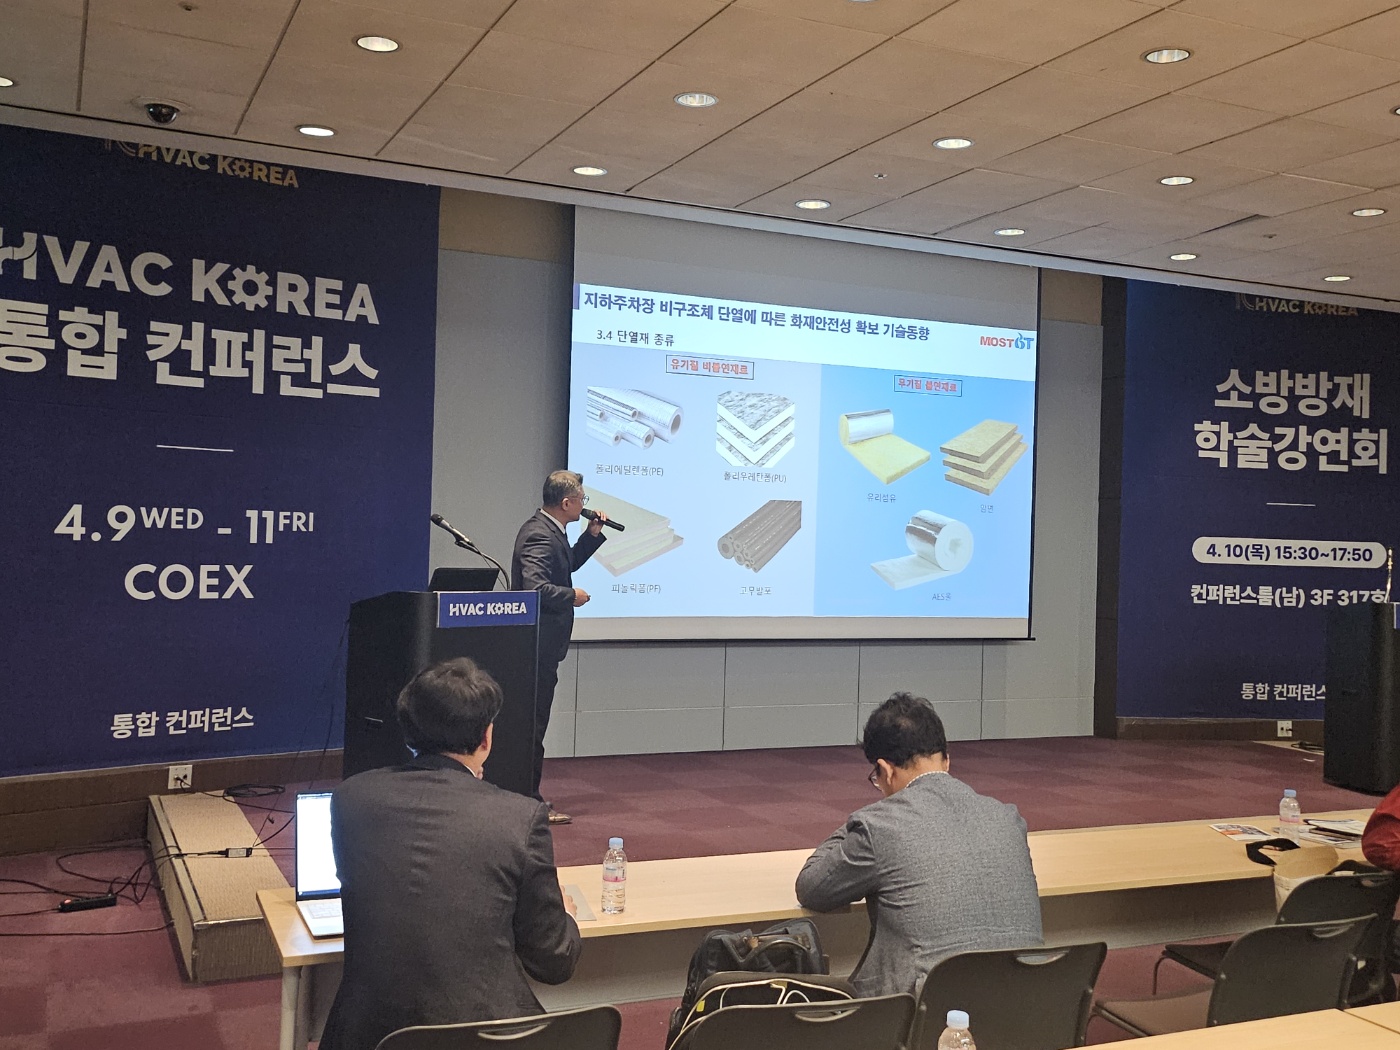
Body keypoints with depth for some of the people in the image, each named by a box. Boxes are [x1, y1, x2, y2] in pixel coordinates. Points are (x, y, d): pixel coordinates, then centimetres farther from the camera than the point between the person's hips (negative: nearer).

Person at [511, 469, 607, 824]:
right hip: (539, 645, -11)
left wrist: (592, 534, 14)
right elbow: (536, 588, -31)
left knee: (532, 724, 17)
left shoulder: (550, 530, 11)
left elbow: (569, 563, 27)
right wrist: (573, 596, -15)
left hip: (541, 644, 11)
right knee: (533, 725, -3)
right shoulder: (539, 535, -21)